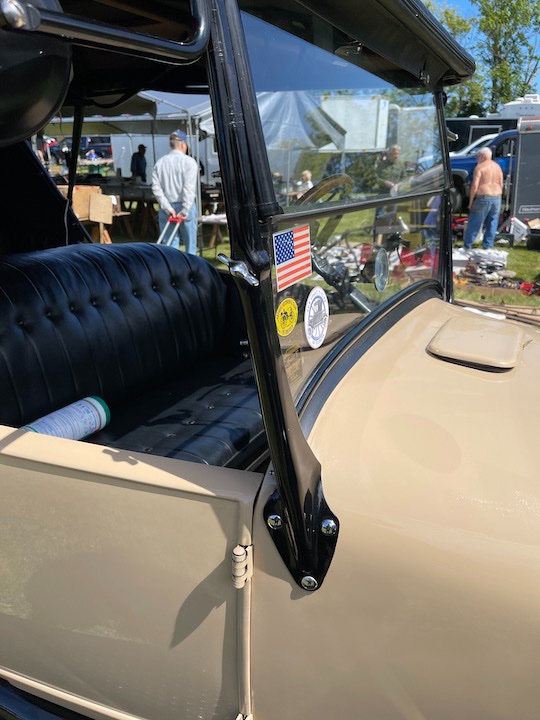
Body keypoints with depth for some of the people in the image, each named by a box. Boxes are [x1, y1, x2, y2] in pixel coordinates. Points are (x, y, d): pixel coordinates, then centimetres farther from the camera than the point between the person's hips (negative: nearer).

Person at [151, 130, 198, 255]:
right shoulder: (189, 162, -6)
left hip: (166, 208, 3)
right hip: (185, 207, -3)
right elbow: (189, 188, -16)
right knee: (190, 243, 8)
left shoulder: (160, 162, 6)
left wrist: (168, 208, -4)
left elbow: (156, 188, -1)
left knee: (169, 245, 5)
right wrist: (185, 210, -15)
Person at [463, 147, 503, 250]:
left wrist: (471, 201, -8)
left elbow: (475, 185, -13)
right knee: (492, 224, 10)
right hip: (496, 197, 6)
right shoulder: (497, 167, 13)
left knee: (474, 223, 2)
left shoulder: (480, 167, -7)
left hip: (483, 198, -6)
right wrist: (497, 198, 19)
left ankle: (467, 246, 8)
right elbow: (501, 185, 12)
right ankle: (487, 247, 12)